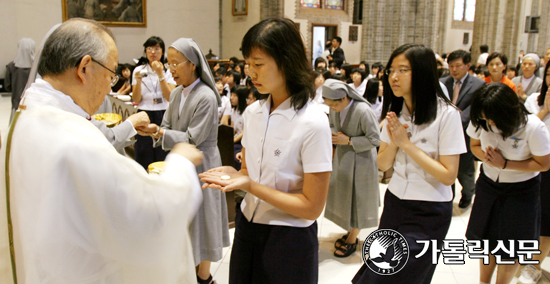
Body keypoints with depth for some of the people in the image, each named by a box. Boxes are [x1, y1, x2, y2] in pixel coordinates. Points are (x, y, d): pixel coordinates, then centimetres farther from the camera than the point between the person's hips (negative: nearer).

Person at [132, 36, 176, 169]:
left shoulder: (169, 71, 6)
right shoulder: (139, 70, 7)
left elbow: (170, 97, -8)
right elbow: (136, 99, 0)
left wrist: (160, 74, -13)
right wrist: (138, 81, -15)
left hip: (164, 117, 0)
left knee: (163, 157, -1)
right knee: (144, 158, 2)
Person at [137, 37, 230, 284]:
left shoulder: (206, 97, -19)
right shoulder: (176, 94, 6)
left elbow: (192, 139, -20)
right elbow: (167, 127, 6)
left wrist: (158, 132, -27)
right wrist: (152, 130, -14)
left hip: (200, 164, -7)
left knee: (200, 218, 5)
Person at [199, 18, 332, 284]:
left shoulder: (312, 123, -20)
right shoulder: (252, 112, 1)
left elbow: (312, 207, -18)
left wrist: (250, 185, -24)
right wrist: (233, 175, -12)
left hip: (288, 241, -6)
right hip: (247, 227, 6)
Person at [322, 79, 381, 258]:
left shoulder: (363, 111, -26)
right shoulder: (335, 109, -8)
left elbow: (375, 139, -20)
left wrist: (348, 140, -23)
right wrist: (332, 134, -11)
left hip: (361, 161, -6)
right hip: (341, 158, 7)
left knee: (357, 199, 7)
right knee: (344, 196, 16)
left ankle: (352, 239, 23)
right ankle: (351, 232, 35)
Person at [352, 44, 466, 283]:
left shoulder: (446, 114, -17)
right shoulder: (395, 111, 2)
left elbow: (449, 176, -18)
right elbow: (383, 165, 2)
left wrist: (406, 143, -21)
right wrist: (393, 141, -18)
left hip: (428, 213, -5)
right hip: (395, 203, 5)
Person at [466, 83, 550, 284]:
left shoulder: (533, 127, -26)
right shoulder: (481, 121, -16)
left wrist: (505, 164, -24)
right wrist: (486, 156, -20)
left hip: (521, 190, -3)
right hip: (488, 184, 3)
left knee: (511, 246, 4)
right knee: (485, 238, 12)